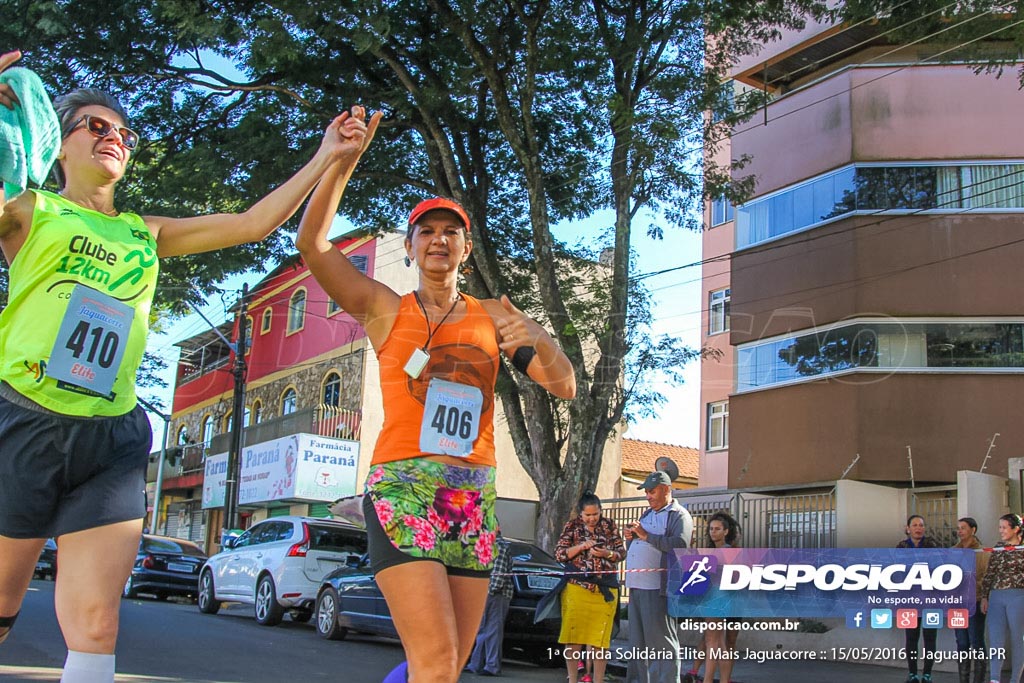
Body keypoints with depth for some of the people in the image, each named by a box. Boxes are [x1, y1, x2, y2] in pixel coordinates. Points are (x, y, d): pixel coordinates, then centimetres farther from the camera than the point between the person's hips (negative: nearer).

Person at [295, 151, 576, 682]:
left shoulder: (494, 316, 14)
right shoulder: (385, 309, 9)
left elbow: (563, 387, 7)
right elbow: (311, 243, -2)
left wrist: (540, 341, -14)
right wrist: (341, 164, -12)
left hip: (475, 502, 4)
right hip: (402, 490, -4)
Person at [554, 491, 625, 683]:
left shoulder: (609, 525, 7)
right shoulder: (571, 526, 3)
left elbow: (622, 552, 9)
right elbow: (559, 554, 0)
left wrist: (607, 554, -11)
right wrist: (581, 547, -13)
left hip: (605, 590, 1)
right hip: (577, 588, -1)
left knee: (600, 639, 2)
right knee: (574, 636, 0)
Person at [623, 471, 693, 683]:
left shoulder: (679, 515, -2)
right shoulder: (647, 515, 23)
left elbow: (680, 544, -20)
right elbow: (633, 551, 31)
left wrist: (647, 536, -19)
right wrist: (630, 538, 8)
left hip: (658, 588, -8)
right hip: (637, 586, 8)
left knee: (661, 640, -7)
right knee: (637, 641, 12)